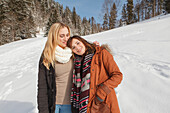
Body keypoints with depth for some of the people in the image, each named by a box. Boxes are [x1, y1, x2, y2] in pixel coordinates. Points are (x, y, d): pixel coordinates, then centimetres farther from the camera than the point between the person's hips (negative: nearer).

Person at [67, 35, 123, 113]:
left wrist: (101, 94, -14)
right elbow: (77, 85, 12)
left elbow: (117, 75, -9)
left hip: (104, 105, -4)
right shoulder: (77, 62, 9)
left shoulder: (101, 53, -6)